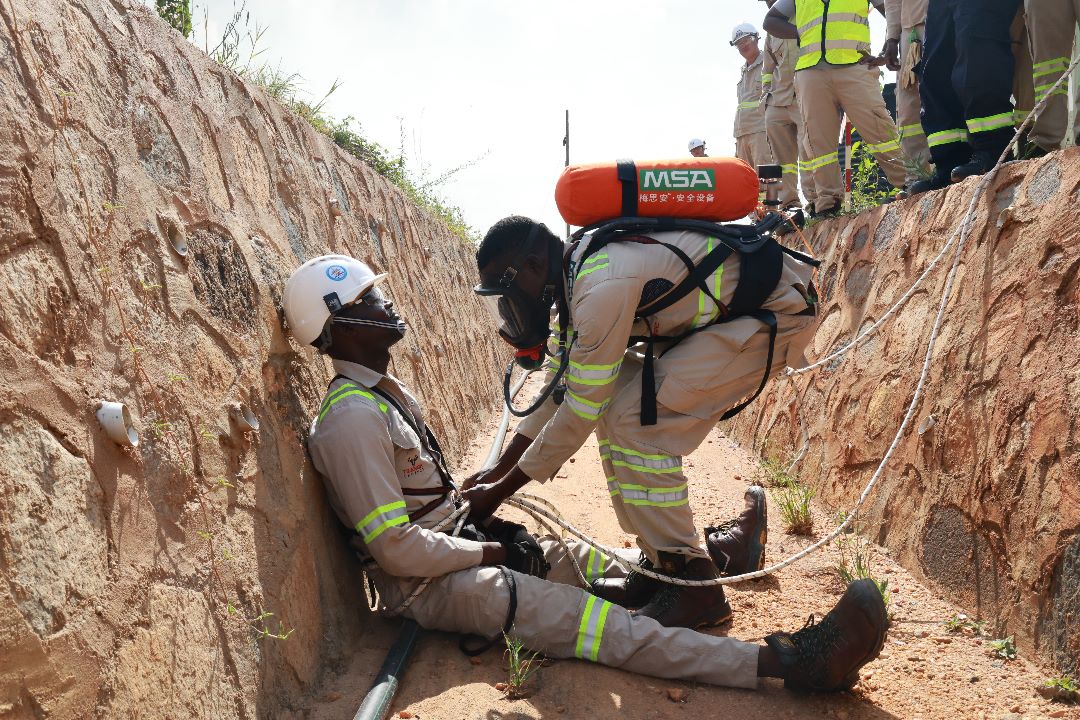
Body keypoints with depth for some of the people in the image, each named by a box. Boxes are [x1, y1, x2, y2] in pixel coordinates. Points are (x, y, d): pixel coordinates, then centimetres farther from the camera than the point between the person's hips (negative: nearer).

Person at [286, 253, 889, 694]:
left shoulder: (386, 392, 11)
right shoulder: (353, 417, -22)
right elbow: (396, 547, -23)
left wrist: (485, 521, 6)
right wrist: (490, 553, -14)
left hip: (453, 548, 10)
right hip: (425, 585, -10)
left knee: (582, 561, 12)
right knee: (595, 623, -21)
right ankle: (784, 663, -26)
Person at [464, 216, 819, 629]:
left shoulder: (603, 285, -28)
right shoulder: (580, 273, 3)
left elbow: (579, 414, -22)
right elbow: (562, 388, 11)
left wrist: (499, 491, -11)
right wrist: (496, 471, 10)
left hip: (778, 315, -10)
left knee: (636, 421, -18)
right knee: (613, 404, 2)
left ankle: (692, 585, -7)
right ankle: (661, 563, 11)